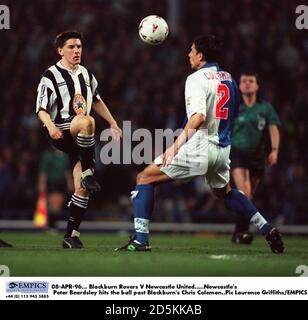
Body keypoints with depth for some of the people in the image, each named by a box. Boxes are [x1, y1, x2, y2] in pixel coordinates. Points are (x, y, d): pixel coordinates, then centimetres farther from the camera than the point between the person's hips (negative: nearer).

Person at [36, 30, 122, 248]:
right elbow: (41, 109, -4)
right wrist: (50, 126, -23)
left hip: (81, 139, 6)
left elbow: (96, 101, 32)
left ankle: (71, 235, 6)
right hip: (60, 134, -6)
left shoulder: (86, 74, 17)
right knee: (87, 122, -39)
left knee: (82, 189, -3)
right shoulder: (51, 76, -1)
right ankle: (87, 173, -30)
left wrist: (113, 124, 29)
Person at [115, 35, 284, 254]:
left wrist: (179, 141, -28)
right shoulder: (228, 78, 11)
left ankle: (141, 239, -9)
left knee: (145, 178, 1)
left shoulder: (196, 79, -11)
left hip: (199, 147, -8)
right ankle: (268, 230, 24)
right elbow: (235, 113, 21)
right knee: (224, 192, 33)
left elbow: (199, 116, -25)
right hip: (223, 149, 8)